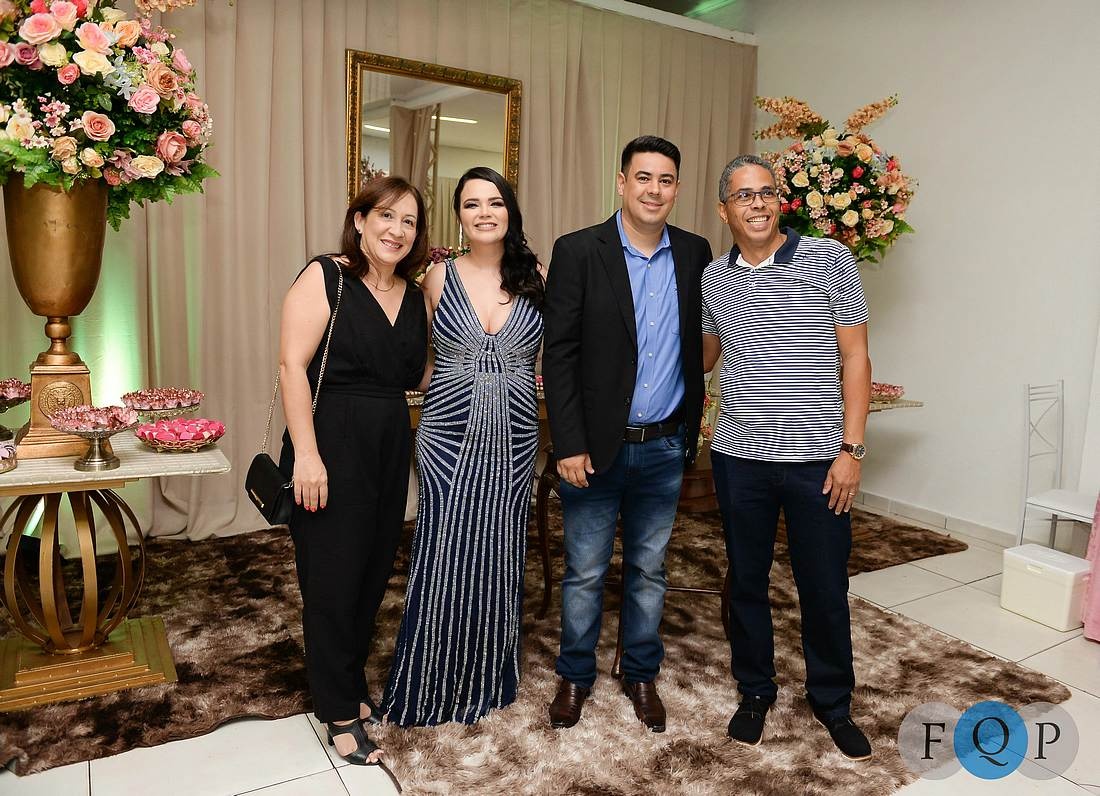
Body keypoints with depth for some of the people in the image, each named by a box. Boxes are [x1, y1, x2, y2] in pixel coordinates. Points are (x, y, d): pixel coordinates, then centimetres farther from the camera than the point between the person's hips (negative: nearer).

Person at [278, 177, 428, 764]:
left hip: (390, 451, 6)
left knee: (373, 573, 15)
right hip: (331, 448, -6)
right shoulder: (324, 278, -8)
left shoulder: (413, 296, 10)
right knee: (332, 580, 5)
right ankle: (339, 713, 22)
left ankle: (350, 685, 37)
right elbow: (292, 366, -14)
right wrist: (306, 453, -20)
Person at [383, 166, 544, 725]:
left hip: (512, 438, 1)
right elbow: (426, 360, 10)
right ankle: (432, 686, 25)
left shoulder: (537, 279, 2)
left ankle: (489, 679, 33)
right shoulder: (439, 279, 1)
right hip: (448, 436, -1)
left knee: (498, 558, 11)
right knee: (443, 558, 3)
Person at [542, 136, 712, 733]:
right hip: (595, 447, -3)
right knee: (584, 573, 11)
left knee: (648, 571, 17)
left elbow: (697, 345, 9)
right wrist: (569, 444, -13)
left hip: (664, 448, 3)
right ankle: (575, 675, 33)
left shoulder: (695, 254, 3)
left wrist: (691, 431, 6)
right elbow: (559, 354, -9)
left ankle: (640, 674, 36)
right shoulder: (578, 251, -7)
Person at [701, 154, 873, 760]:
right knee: (746, 582, 13)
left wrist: (851, 448, -9)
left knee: (824, 588, 9)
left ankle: (832, 701, 33)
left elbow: (855, 357, -4)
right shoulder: (713, 277, 7)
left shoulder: (829, 258, -3)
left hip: (818, 456, -2)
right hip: (739, 455, 3)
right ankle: (756, 691, 35)